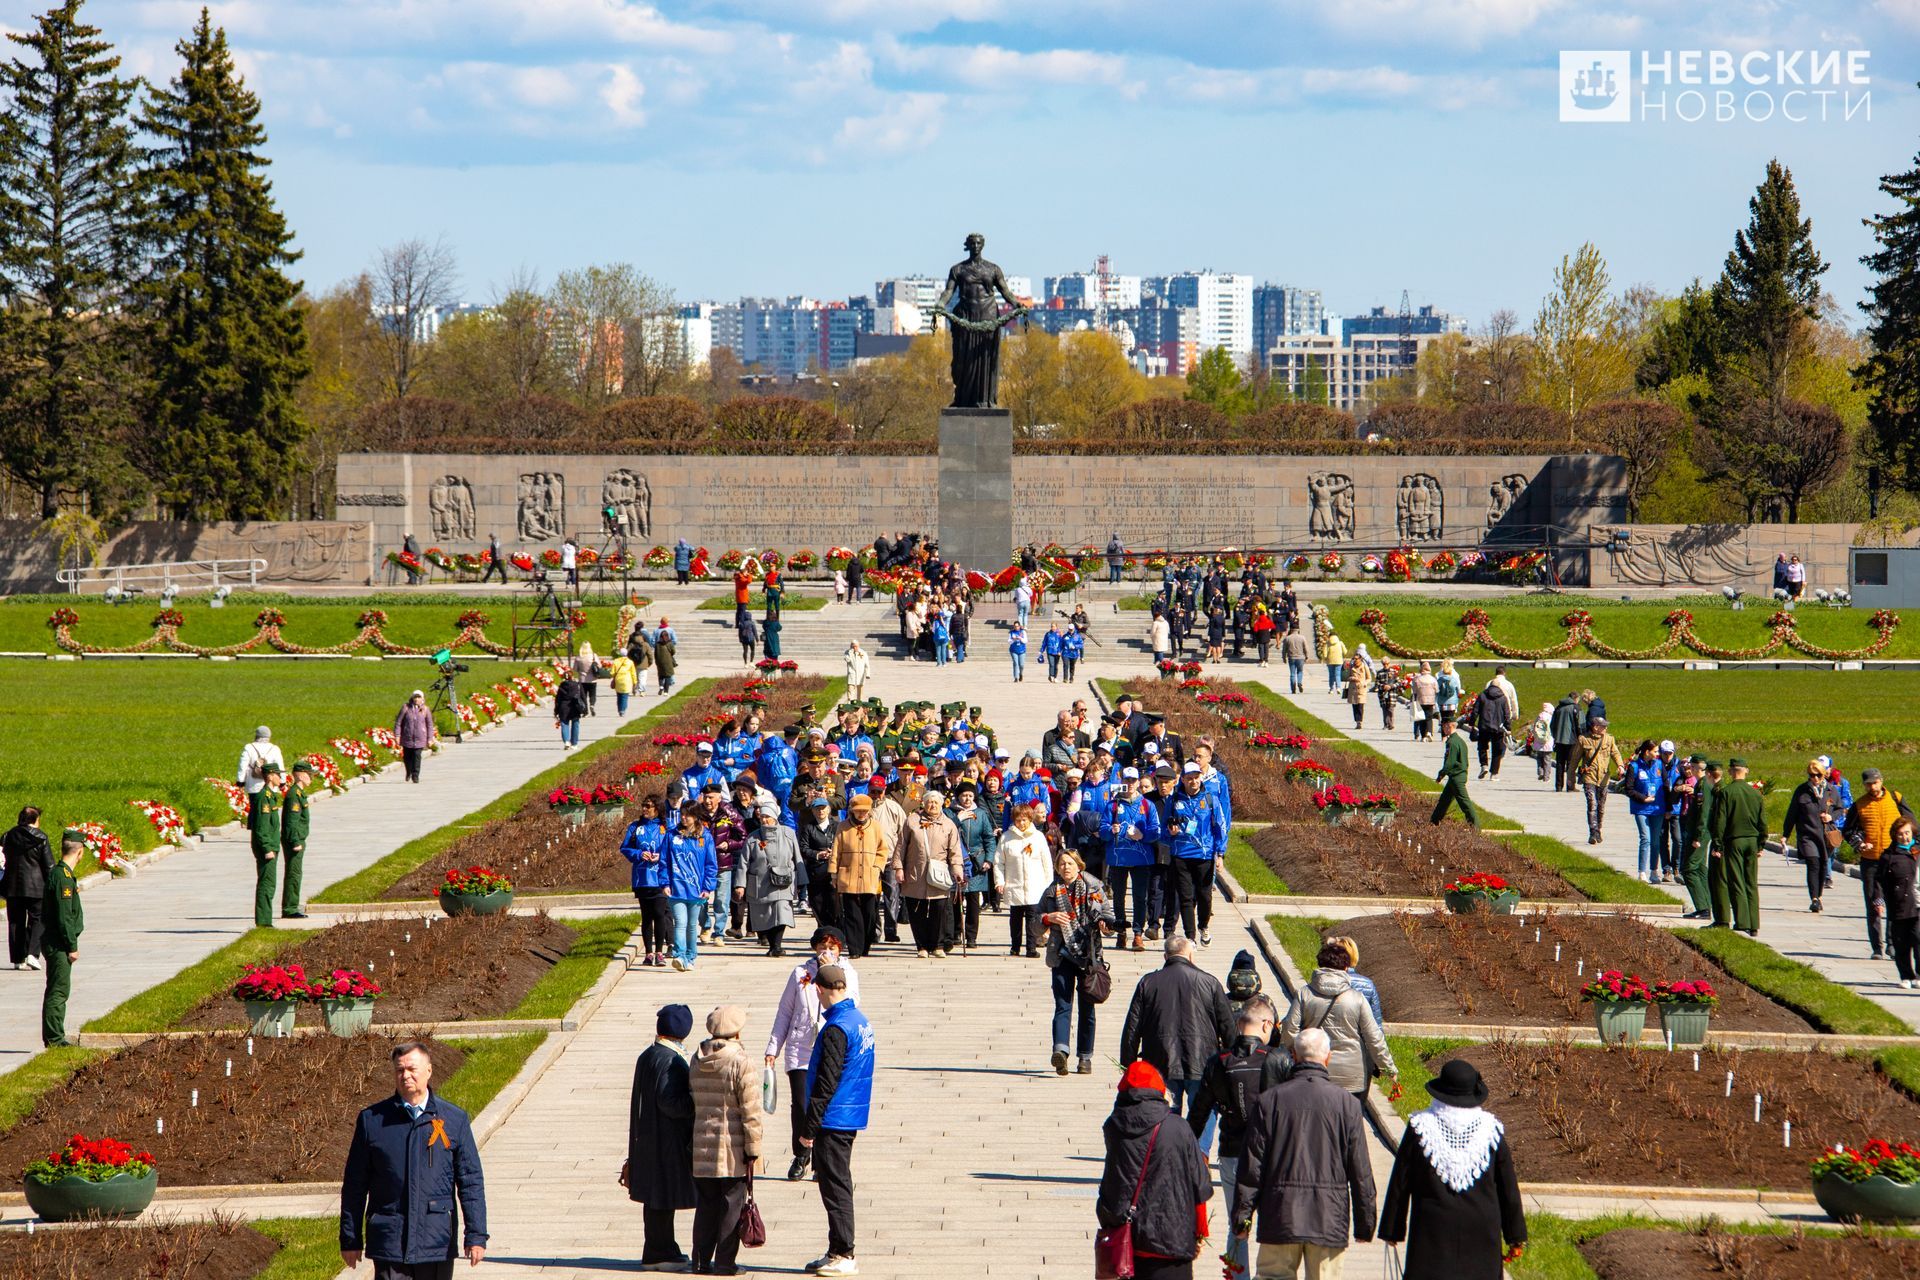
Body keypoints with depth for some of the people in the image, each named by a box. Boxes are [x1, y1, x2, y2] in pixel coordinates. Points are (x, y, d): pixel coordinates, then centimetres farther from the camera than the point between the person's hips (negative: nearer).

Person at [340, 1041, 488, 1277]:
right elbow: (354, 1185, 8)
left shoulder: (454, 1119, 4)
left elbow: (471, 1182, 5)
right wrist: (350, 1239, 7)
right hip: (389, 1242, -1)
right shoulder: (372, 1120, 3)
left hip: (437, 1244, 1)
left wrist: (475, 1235, -2)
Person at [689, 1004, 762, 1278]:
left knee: (705, 1205, 12)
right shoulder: (741, 1063, -14)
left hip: (702, 1145, 5)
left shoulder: (697, 1061, 4)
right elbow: (750, 1112, -14)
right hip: (732, 1149, -5)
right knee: (731, 1204, 4)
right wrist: (752, 1151, -8)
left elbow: (693, 1102, 11)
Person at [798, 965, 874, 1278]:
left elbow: (826, 1083, -20)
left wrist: (809, 1127, -15)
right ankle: (837, 1253, 19)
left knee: (835, 1188, -4)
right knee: (836, 1185, 15)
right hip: (851, 1119, 9)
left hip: (833, 1121, -9)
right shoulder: (861, 1021, 10)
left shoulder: (836, 1029, -19)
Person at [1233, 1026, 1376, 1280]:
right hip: (1329, 1220, 0)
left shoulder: (1268, 1101, -3)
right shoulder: (1347, 1104, -2)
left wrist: (1242, 1214, 7)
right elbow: (1361, 1171, 1)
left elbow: (1251, 1165, -1)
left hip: (1280, 1215, 0)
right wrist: (1365, 1224, 8)